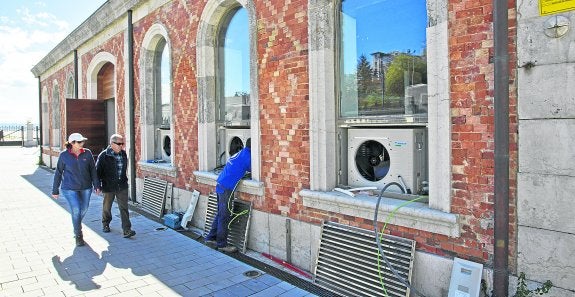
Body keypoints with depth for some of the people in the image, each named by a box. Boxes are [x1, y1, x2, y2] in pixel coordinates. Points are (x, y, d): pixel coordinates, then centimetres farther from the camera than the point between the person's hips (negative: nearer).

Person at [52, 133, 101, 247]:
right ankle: (78, 235, 9)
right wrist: (55, 190, 4)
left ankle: (77, 227, 44)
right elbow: (58, 173, 1)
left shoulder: (87, 153, -3)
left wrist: (96, 185, 3)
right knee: (76, 211, -10)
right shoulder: (64, 155, -7)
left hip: (86, 188, 3)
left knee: (83, 209, 14)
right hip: (70, 189, -3)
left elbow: (93, 170, 4)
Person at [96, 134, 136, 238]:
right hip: (108, 187, -3)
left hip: (122, 186, 3)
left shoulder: (123, 154, 5)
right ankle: (105, 224, 40)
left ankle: (126, 230, -4)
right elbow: (98, 171, -6)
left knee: (124, 207, -3)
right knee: (107, 207, 15)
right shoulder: (104, 156, -10)